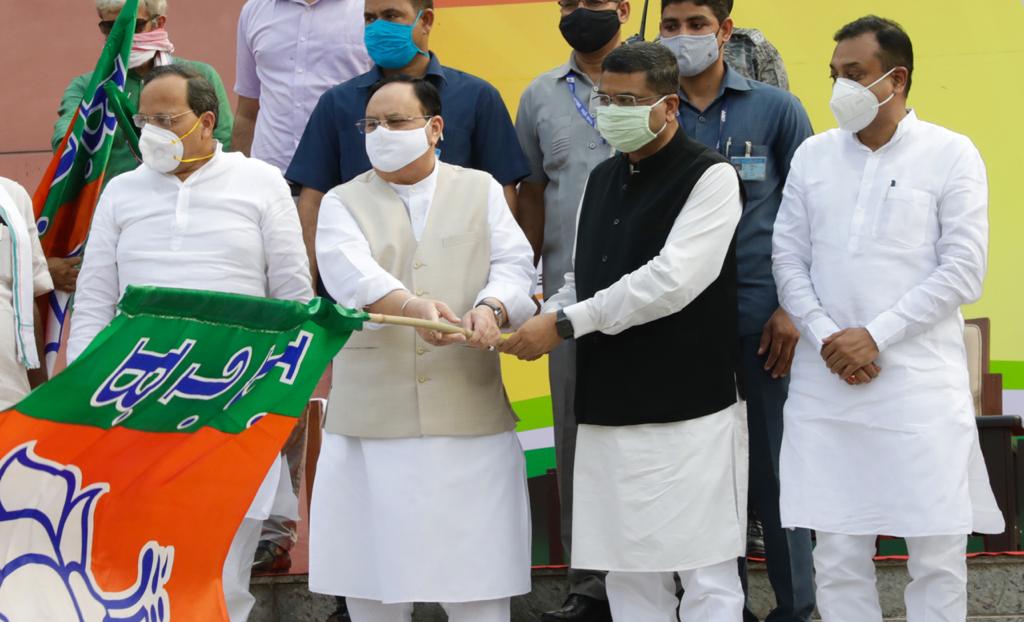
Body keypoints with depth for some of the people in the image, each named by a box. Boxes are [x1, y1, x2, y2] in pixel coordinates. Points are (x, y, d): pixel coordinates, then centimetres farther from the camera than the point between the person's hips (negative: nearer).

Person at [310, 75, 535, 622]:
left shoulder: (481, 192, 14)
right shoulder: (344, 203, 8)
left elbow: (515, 269, 1)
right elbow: (354, 275, -12)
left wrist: (491, 308, -23)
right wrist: (414, 305, -32)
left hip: (470, 417, 0)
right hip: (373, 422, 0)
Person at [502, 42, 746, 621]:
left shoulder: (709, 177, -8)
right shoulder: (604, 180, 16)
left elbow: (672, 280, -18)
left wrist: (566, 323, -16)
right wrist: (535, 322, -2)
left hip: (687, 413, -7)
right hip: (609, 410, 7)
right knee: (630, 575, 10)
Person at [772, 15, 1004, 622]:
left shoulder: (951, 155, 0)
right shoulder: (813, 156, 10)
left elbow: (963, 273, -6)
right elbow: (788, 260, 9)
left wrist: (875, 336, -11)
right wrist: (825, 337, -7)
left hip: (920, 385, -3)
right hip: (825, 386, 3)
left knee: (939, 554, -1)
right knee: (838, 555, 4)